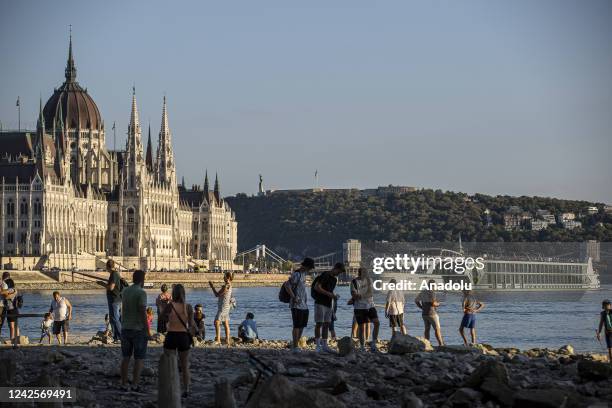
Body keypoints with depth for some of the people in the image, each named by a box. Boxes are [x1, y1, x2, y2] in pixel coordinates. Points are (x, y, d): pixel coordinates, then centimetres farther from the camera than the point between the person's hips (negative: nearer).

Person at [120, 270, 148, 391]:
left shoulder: (125, 291, 7)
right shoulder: (141, 293, -14)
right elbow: (143, 312, -18)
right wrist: (147, 331, -15)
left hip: (125, 328, 6)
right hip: (138, 329, -6)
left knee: (126, 357, 10)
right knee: (139, 358, 2)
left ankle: (124, 384, 9)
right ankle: (135, 384, -2)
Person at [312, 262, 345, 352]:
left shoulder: (334, 279, 16)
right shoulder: (325, 275, -10)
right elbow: (317, 287, -18)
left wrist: (334, 296, 3)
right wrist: (328, 294, -20)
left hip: (328, 304, 8)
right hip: (320, 303, -8)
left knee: (326, 324, 6)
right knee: (319, 324, -6)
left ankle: (324, 345, 8)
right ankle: (318, 345, -5)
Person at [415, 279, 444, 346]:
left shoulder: (422, 292, 8)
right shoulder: (432, 292, -16)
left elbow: (416, 300, 14)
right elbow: (433, 303, -25)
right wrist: (438, 304, -4)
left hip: (424, 313, 7)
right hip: (432, 313, -7)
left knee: (427, 329, 11)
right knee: (437, 329, -3)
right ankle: (441, 344, -4)